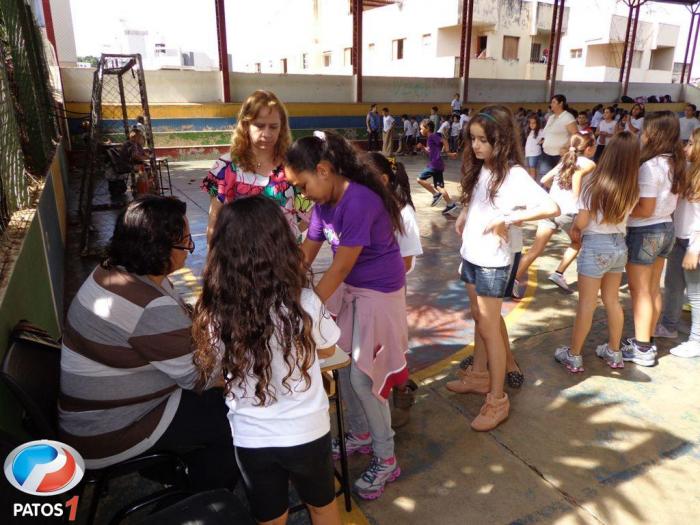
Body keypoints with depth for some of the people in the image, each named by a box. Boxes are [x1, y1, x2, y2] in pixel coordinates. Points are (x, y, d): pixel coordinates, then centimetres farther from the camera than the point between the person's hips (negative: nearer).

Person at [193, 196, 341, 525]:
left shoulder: (216, 313, -19)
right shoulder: (303, 301, -22)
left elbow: (211, 373, -2)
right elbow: (327, 350, -2)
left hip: (251, 438, 1)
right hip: (307, 432, 0)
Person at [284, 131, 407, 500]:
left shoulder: (360, 202, -28)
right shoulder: (324, 202, -1)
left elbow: (340, 268, -26)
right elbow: (306, 253, 3)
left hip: (379, 293, -8)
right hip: (348, 290, 8)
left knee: (363, 377, -3)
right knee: (344, 366, 14)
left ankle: (386, 460, 17)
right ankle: (360, 435, 37)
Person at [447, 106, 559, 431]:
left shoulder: (514, 175, -18)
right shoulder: (479, 169, 4)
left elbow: (551, 208, -26)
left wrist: (507, 218, -27)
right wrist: (463, 217, 2)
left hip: (492, 263, -7)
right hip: (471, 256, 7)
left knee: (490, 328, 0)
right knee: (479, 319, 19)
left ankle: (497, 400, 13)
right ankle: (479, 375, 36)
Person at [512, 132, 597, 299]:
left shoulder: (566, 160, 22)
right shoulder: (589, 164, 3)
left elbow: (544, 180, 19)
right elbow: (577, 174, -20)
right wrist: (577, 200, -17)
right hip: (568, 211, -5)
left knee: (536, 249, 2)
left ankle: (515, 279, -9)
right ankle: (558, 274, 19)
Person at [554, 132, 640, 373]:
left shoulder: (595, 182, -18)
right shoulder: (632, 189, -4)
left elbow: (581, 222, -16)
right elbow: (625, 216, 3)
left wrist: (574, 230, 5)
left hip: (596, 247, -5)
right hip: (619, 245, 5)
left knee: (586, 305, 4)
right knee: (612, 301, 19)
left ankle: (573, 356, 15)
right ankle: (613, 353, 32)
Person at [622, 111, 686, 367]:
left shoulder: (650, 166, -21)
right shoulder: (675, 162, 5)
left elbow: (645, 210, -21)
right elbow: (667, 200, 11)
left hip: (645, 232, -8)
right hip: (666, 228, 8)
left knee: (640, 291, 2)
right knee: (653, 289, 16)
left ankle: (642, 349, 11)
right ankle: (647, 342, 28)